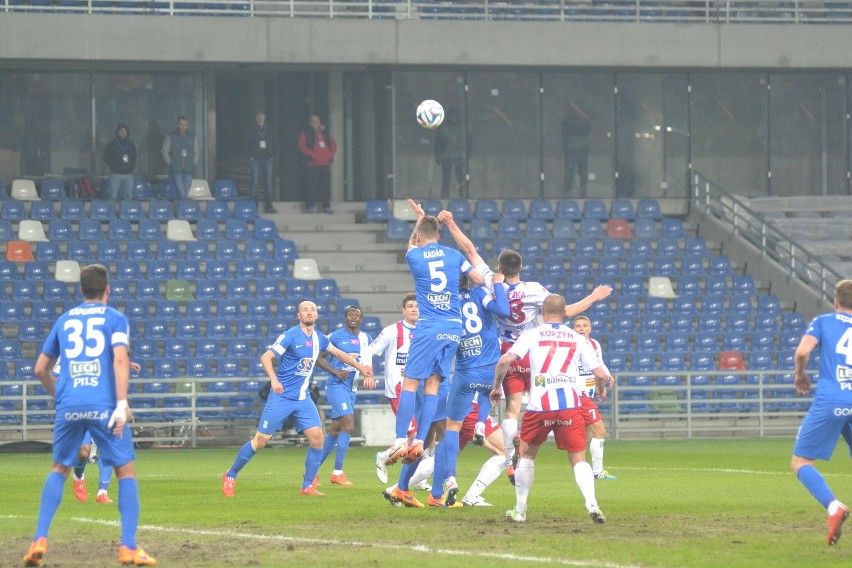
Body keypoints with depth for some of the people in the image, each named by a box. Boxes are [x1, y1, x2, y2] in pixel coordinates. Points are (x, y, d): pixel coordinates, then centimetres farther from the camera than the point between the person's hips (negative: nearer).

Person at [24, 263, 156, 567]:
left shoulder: (65, 320, 18)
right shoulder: (114, 317, 6)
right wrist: (122, 403, -16)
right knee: (126, 471, 7)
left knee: (59, 469, 20)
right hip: (104, 405, -3)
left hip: (68, 406, 3)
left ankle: (39, 540, 6)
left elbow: (40, 368, 21)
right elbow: (120, 359, -11)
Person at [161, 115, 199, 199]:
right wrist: (170, 163, -4)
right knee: (181, 194, -16)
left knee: (186, 194, 0)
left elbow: (196, 153, 20)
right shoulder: (171, 137, 7)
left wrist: (193, 163, 5)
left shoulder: (192, 138, 14)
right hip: (176, 170, -3)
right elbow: (165, 151, 6)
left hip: (188, 170, 3)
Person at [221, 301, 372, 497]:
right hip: (282, 397, -5)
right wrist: (274, 379, -34)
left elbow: (338, 353, 27)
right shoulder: (291, 335, -13)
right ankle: (231, 476, 15)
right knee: (261, 441, -3)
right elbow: (266, 357, -19)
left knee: (316, 437, -9)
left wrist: (360, 367, 31)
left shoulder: (319, 339, 7)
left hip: (303, 399, 5)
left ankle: (307, 486, 2)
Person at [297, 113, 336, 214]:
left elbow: (333, 144, 20)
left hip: (325, 164, 4)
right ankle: (310, 205, -8)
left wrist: (331, 155, 3)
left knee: (325, 186, 4)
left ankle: (326, 206, 8)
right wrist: (312, 155, -17)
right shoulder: (305, 134, 5)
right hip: (312, 164, -4)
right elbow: (302, 146, -6)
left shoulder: (325, 134, 19)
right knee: (311, 186, -9)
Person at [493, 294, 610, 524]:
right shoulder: (578, 339, 9)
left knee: (527, 455, 19)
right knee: (578, 459, 6)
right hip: (570, 406, 1)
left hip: (539, 406, -1)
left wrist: (496, 386, 8)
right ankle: (591, 503, -17)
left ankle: (519, 510, 20)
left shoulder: (531, 335, 5)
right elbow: (599, 374, 8)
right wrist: (601, 391, 30)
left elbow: (505, 360, -8)